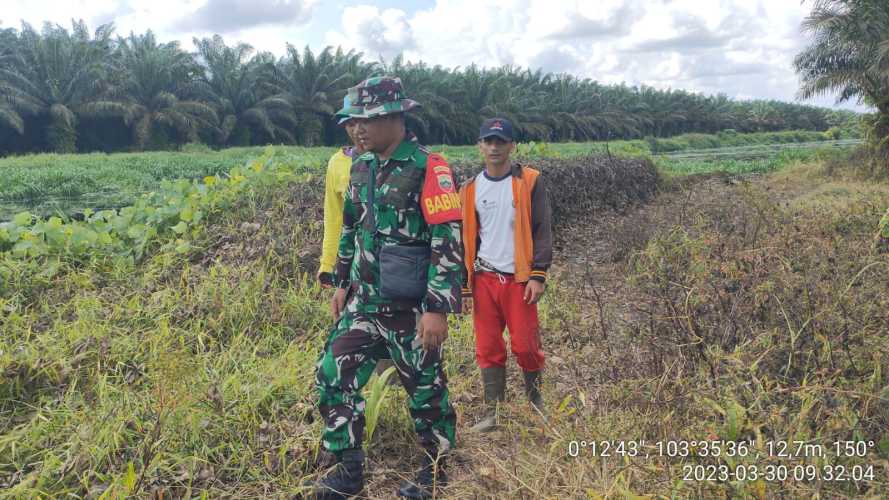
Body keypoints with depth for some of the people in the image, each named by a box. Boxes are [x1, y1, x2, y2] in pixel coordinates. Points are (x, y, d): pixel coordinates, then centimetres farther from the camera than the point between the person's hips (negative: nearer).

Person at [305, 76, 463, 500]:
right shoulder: (361, 167, 8)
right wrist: (343, 283, 19)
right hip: (364, 303, 7)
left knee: (425, 389, 8)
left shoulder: (428, 169, -15)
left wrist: (438, 308, -21)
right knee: (334, 376, 4)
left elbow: (449, 243, -18)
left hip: (410, 308, -7)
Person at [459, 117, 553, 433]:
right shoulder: (470, 189, 8)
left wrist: (538, 276, -11)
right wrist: (465, 287, 7)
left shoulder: (529, 182, 0)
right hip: (484, 279, 3)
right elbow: (466, 240, 11)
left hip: (519, 279, -3)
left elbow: (543, 230, -3)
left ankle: (535, 401, 24)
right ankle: (492, 412, 16)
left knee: (525, 345, -1)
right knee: (488, 348, 5)